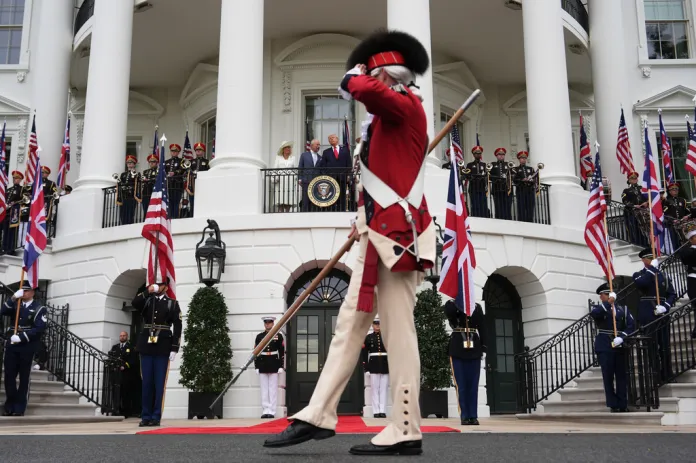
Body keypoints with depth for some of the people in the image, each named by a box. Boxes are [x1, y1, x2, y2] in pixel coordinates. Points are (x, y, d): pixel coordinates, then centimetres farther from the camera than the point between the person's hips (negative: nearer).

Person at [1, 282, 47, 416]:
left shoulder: (39, 309, 1)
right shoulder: (15, 305, 16)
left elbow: (39, 328, -11)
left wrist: (21, 337, -17)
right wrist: (13, 298, -13)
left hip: (27, 347, -4)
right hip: (11, 345, 4)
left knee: (24, 377, 0)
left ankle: (19, 408, 6)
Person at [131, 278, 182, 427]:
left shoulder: (172, 304, 5)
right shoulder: (147, 301, 13)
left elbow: (177, 328, -1)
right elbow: (134, 303, -10)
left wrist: (174, 349, -8)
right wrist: (148, 291, -15)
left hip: (162, 348, -2)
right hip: (146, 347, 2)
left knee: (159, 383, -1)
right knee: (147, 382, 5)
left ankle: (156, 417, 2)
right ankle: (146, 416, 9)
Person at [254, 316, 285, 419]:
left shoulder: (278, 336, 2)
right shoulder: (259, 336, 7)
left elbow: (282, 352, 0)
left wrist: (281, 366, -6)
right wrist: (256, 367, 1)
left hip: (274, 366, -2)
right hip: (262, 366, 2)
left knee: (273, 389, 1)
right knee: (264, 390, 4)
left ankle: (272, 411, 4)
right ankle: (266, 410, 9)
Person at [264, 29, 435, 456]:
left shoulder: (406, 106, -5)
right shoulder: (390, 117, 23)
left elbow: (362, 90, -26)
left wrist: (356, 74, -3)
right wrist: (366, 221, 12)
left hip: (397, 236, -10)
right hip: (380, 237, 10)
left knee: (398, 333, -5)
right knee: (350, 325, 7)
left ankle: (406, 433, 3)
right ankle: (319, 416, 12)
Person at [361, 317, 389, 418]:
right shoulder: (368, 337, 4)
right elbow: (364, 354, 1)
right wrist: (366, 368, -5)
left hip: (385, 366, 1)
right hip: (373, 366, -1)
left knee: (384, 389, 2)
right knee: (375, 389, 1)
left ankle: (383, 411, 5)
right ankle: (376, 411, 4)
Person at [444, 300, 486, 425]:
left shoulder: (477, 307, 13)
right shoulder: (452, 305, 5)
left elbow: (481, 328, 10)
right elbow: (449, 312, -20)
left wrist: (483, 347, 1)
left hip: (474, 351, 2)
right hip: (458, 350, -2)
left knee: (473, 385, 4)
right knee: (461, 385, 0)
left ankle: (473, 416, 8)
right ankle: (465, 416, 5)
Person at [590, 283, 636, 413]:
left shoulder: (623, 309, 14)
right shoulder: (598, 308, 6)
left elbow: (631, 325, 3)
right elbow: (593, 314, -19)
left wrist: (621, 337, -12)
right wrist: (608, 303, -27)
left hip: (620, 347, 3)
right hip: (605, 347, -3)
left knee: (621, 376, 4)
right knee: (608, 377, -3)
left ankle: (623, 405, 11)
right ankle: (614, 406, 2)